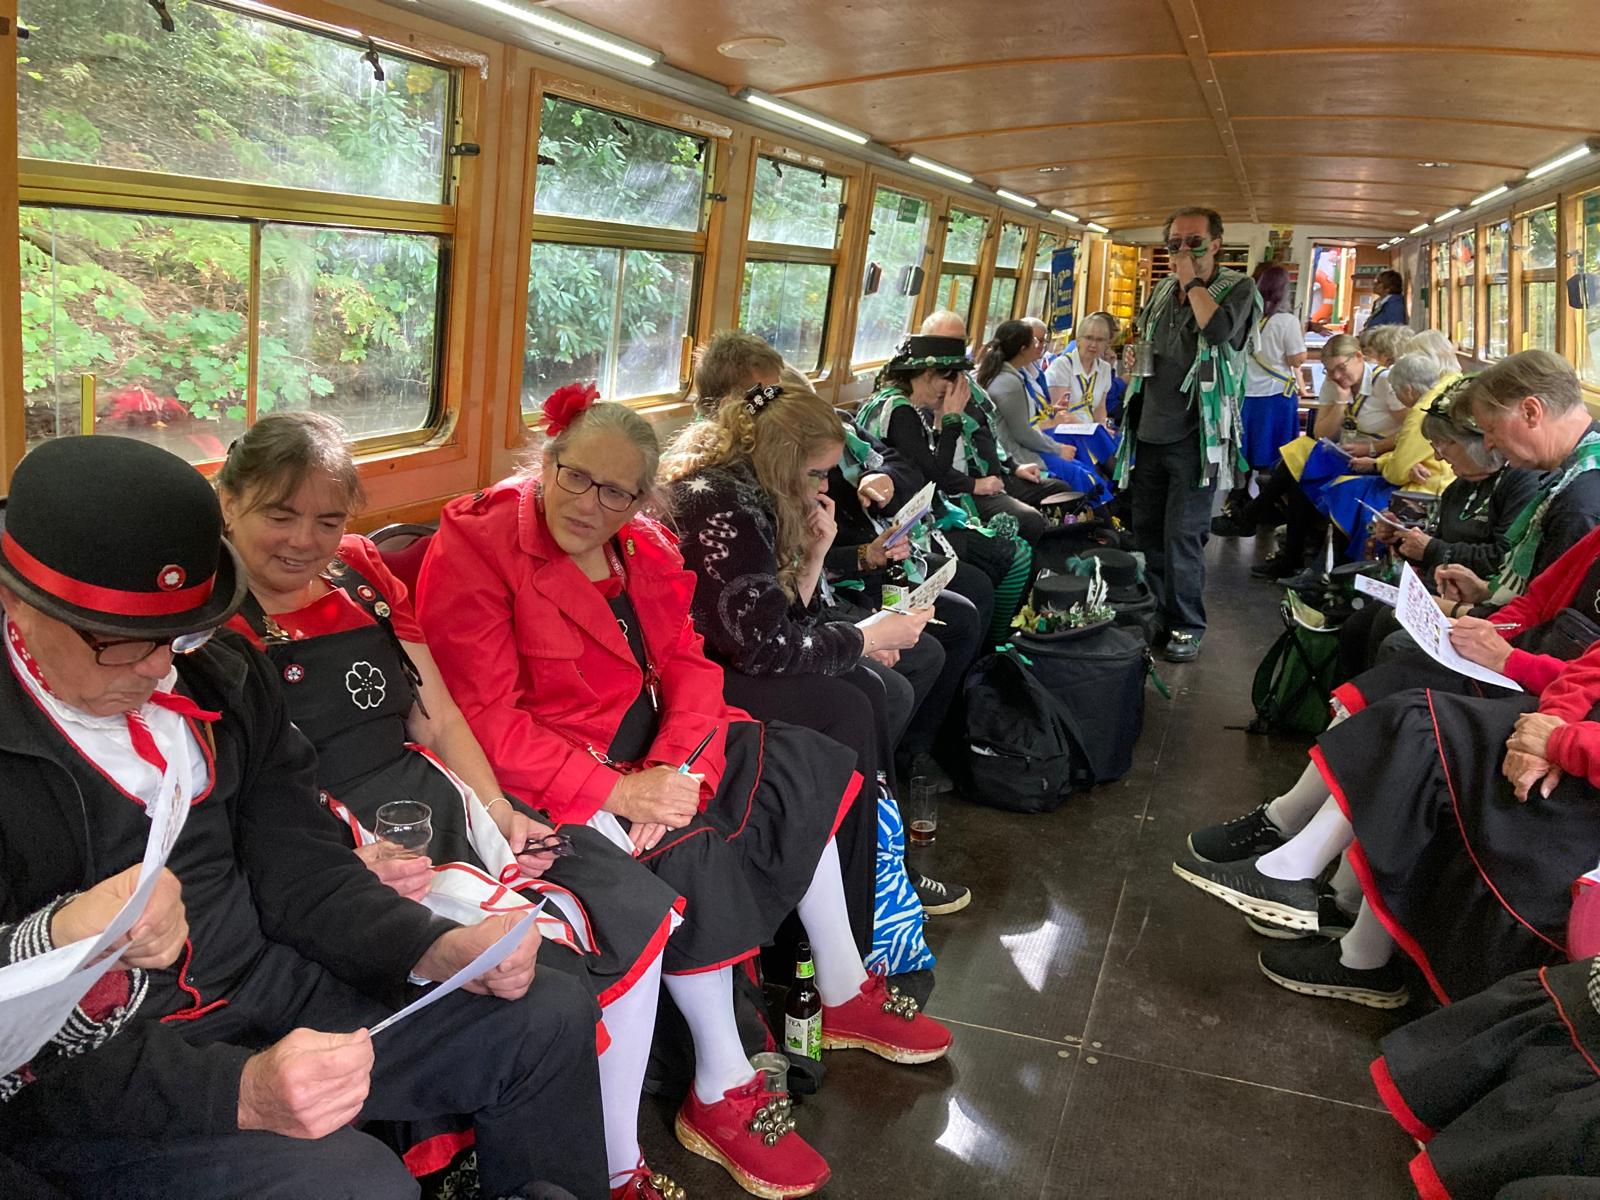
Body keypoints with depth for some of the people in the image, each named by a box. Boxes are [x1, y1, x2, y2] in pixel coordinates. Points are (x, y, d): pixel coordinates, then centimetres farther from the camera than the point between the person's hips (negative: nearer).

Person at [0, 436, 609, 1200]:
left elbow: (300, 869, 4)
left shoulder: (225, 674, 1)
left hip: (270, 989, 6)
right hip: (86, 1077, -6)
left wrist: (440, 950, -13)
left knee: (552, 1015, 1)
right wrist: (236, 1092, -34)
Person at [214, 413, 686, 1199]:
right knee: (544, 967, -22)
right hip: (334, 844, -6)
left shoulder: (363, 574, 12)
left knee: (632, 908, -8)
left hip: (437, 797, 7)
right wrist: (348, 869, -24)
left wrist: (498, 808, 0)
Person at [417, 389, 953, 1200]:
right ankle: (721, 1094, -9)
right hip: (549, 771, -7)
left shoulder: (643, 549, 3)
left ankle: (843, 995, 16)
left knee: (800, 768, 2)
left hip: (647, 745, 8)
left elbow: (690, 665, 0)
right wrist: (617, 793, -27)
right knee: (691, 851, -26)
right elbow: (487, 722, -22)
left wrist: (671, 769, -20)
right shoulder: (476, 551, -18)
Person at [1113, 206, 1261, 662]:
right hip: (1148, 431, 6)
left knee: (1183, 535, -5)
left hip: (1194, 436, -6)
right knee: (1146, 530, 12)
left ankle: (1186, 625, 7)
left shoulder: (1237, 289, -4)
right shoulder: (1162, 291, 14)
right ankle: (1152, 613, 26)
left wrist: (1193, 281, -14)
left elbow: (1218, 329, -26)